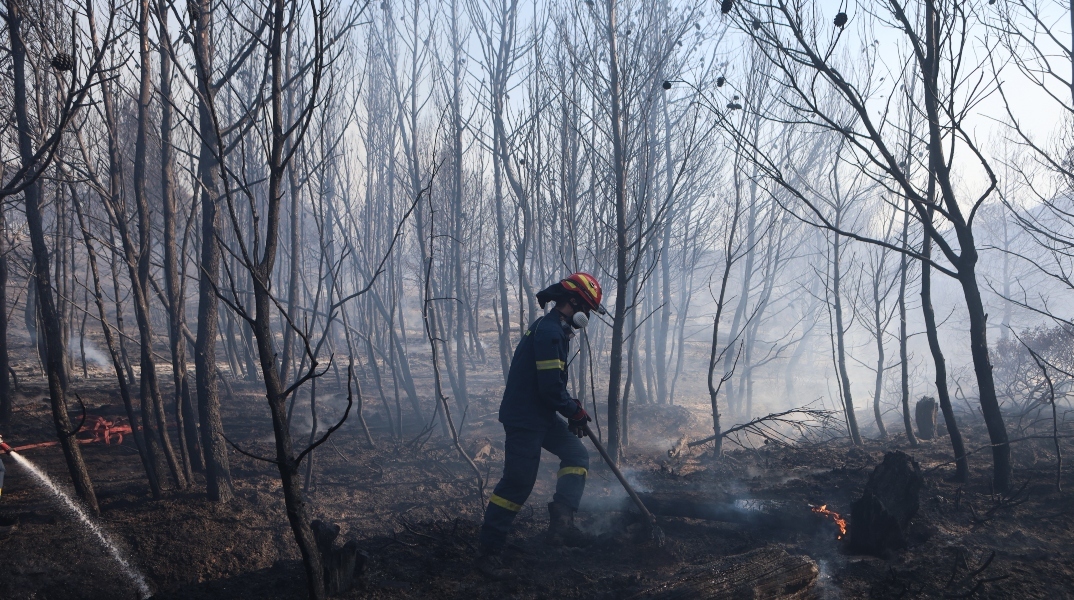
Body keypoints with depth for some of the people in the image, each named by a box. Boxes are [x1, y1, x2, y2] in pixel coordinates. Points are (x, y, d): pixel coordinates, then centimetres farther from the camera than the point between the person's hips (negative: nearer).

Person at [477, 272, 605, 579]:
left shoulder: (554, 329, 14)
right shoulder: (549, 332, -20)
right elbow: (550, 387, -24)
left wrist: (572, 408, 10)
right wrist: (576, 411, -8)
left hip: (541, 416, 11)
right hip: (523, 419, -11)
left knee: (576, 454, 8)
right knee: (517, 482, -5)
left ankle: (562, 520, -3)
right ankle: (490, 552, 5)